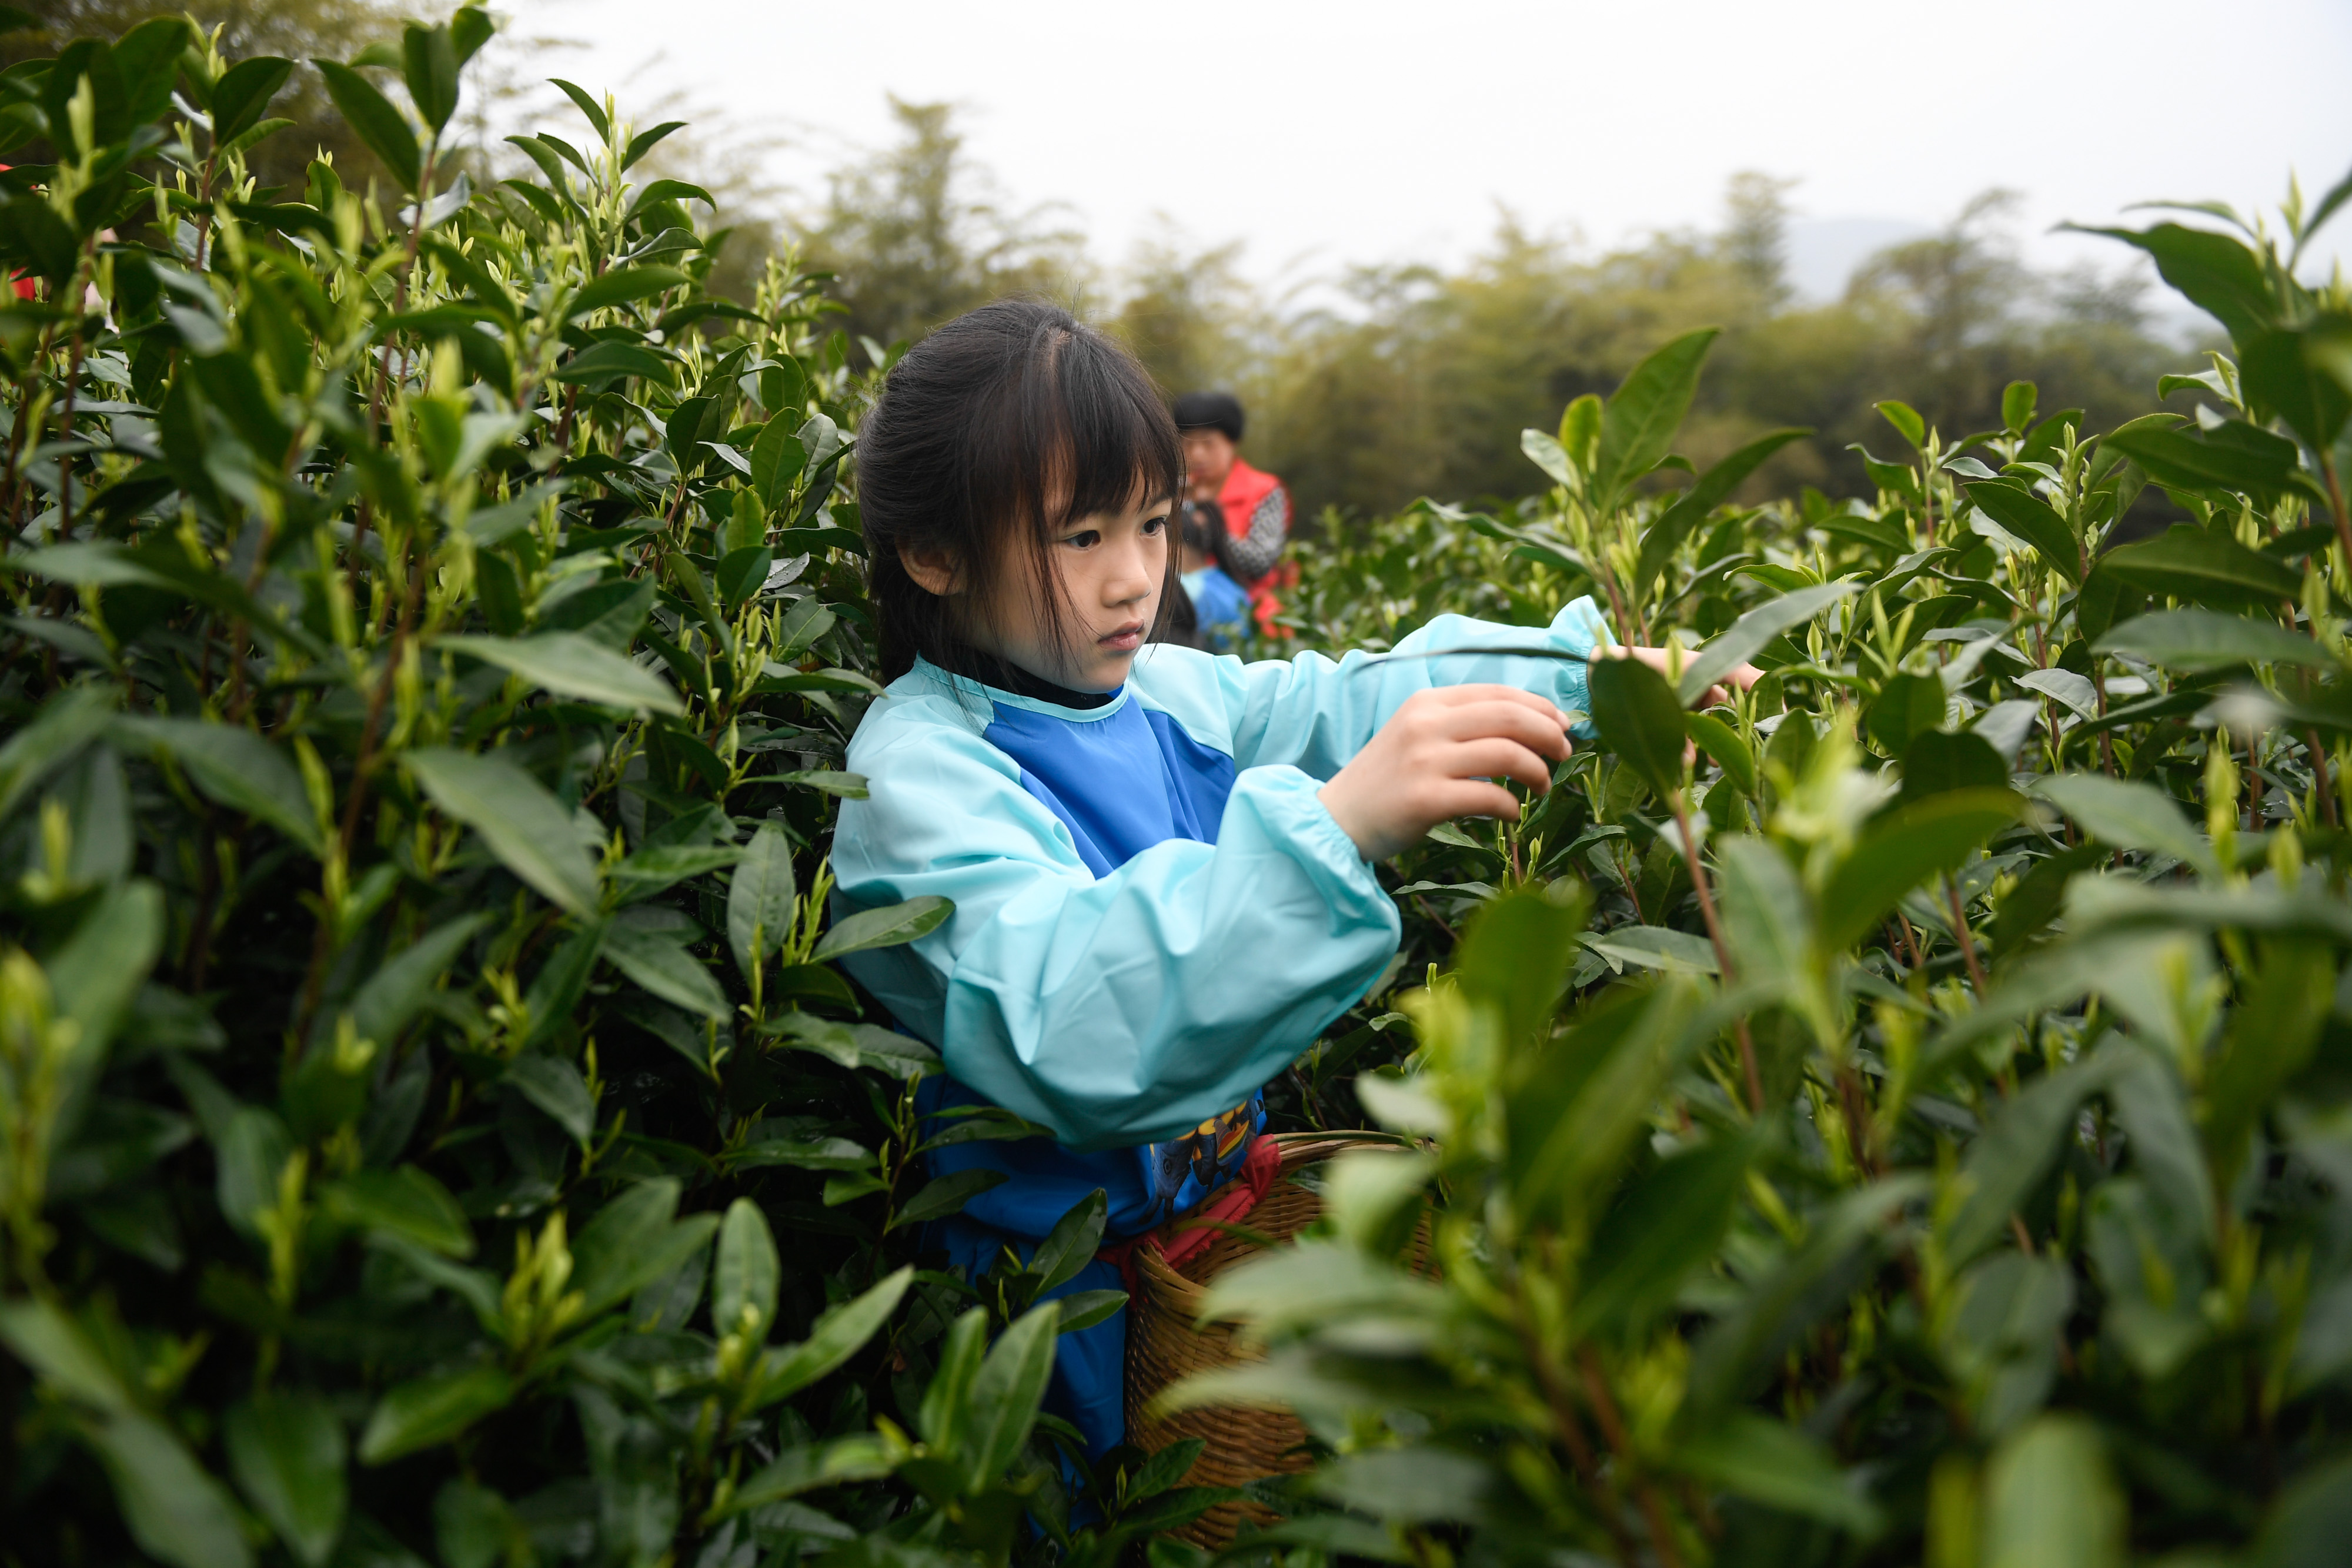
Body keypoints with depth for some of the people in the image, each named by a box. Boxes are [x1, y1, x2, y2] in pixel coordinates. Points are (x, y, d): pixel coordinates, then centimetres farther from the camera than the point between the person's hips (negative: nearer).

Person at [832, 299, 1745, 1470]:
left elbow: (1351, 704, 16)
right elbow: (1070, 1033, -36)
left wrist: (1598, 670, 5)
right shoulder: (918, 769, -20)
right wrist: (1333, 825, -47)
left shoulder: (1158, 691, 3)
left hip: (1225, 1179, 7)